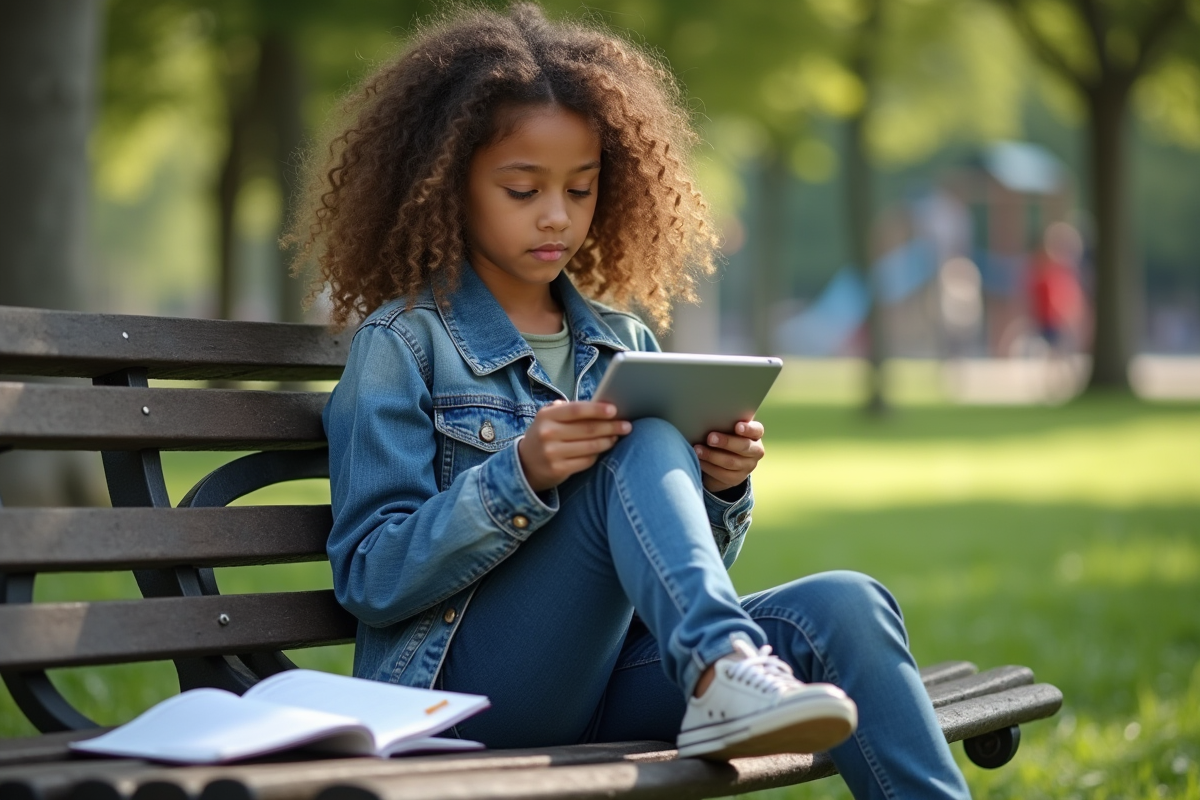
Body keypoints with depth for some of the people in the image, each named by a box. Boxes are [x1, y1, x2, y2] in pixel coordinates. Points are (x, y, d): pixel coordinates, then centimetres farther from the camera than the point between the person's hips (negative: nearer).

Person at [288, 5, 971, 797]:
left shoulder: (623, 342, 16)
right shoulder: (403, 342, -1)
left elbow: (674, 563, 20)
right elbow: (368, 579, -7)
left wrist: (719, 489, -4)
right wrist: (522, 475, -21)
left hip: (602, 684, 5)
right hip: (465, 691, -5)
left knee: (844, 606, -20)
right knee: (642, 438, -25)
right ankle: (722, 668, -43)